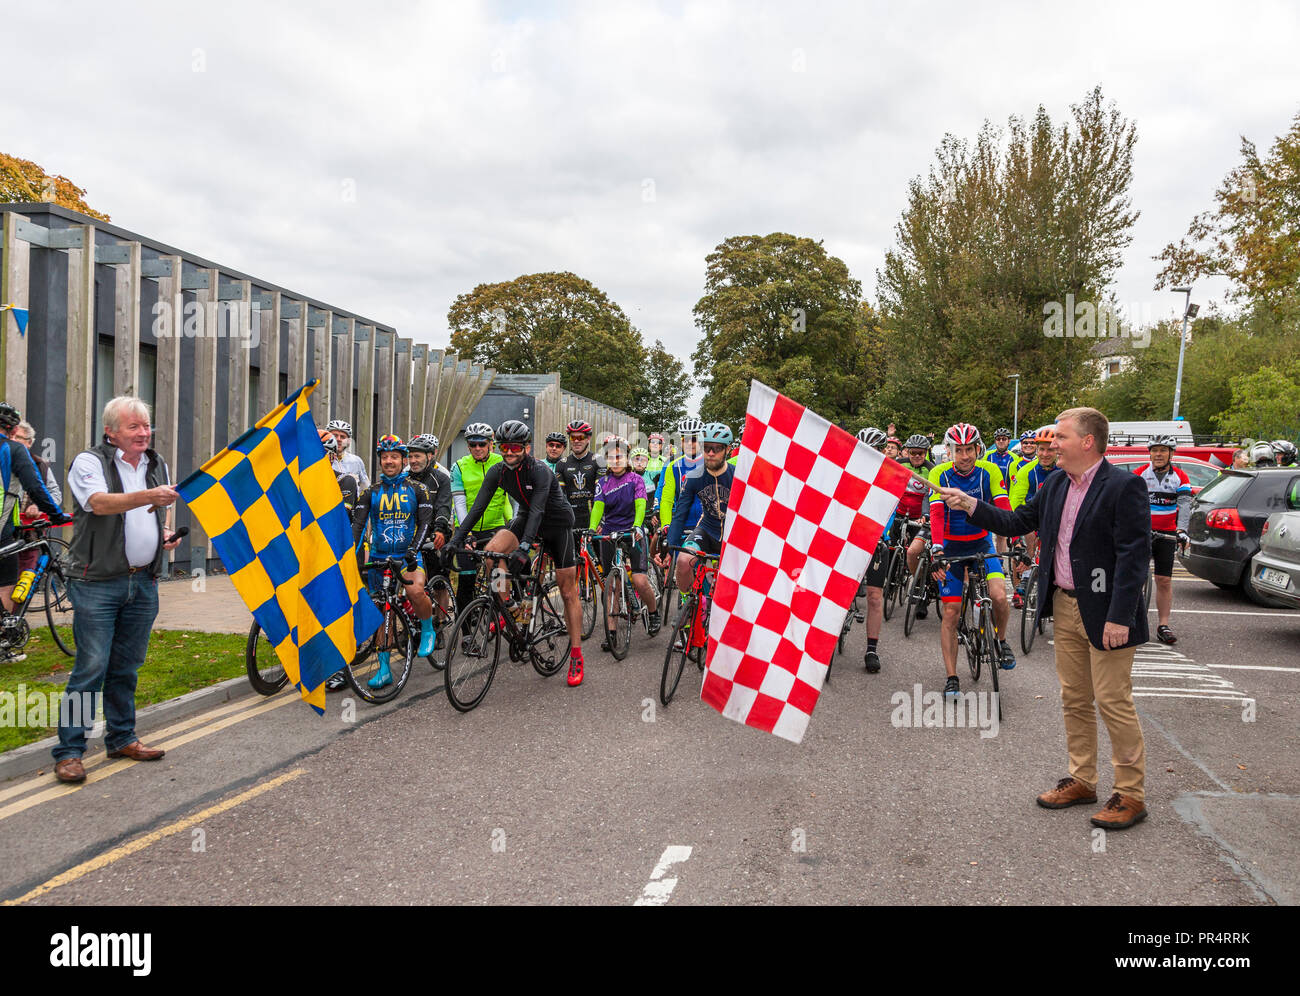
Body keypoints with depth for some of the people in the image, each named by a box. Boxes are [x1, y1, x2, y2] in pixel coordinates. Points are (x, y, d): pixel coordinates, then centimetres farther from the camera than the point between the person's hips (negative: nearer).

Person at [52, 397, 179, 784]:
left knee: (126, 667, 13)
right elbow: (101, 504, -24)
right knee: (91, 668, -7)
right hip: (98, 582, -6)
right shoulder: (89, 462, -5)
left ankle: (121, 738, 24)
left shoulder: (158, 466, 15)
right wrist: (146, 497, -39)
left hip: (144, 583, 6)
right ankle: (69, 751, 1)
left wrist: (166, 535, 8)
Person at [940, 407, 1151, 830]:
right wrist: (970, 505, 3)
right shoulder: (1055, 485, 8)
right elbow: (1018, 522, 15)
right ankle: (1082, 780, 29)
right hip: (1064, 608, 8)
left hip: (1105, 614, -7)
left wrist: (1119, 616, -21)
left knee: (1114, 703, 0)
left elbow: (1134, 554, -18)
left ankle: (1131, 793, 13)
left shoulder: (1124, 486, -15)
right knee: (1074, 700, 16)